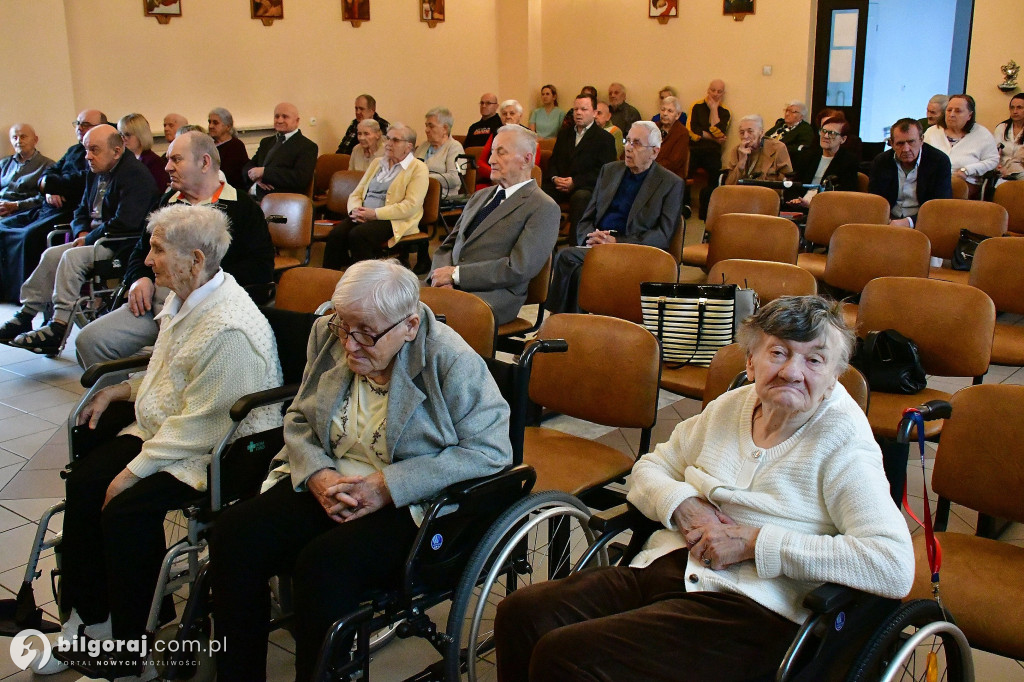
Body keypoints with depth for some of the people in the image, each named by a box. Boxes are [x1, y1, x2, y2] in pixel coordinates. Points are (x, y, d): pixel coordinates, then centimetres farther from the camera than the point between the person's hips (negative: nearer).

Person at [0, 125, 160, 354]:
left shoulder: (135, 175, -16)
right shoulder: (96, 173, 15)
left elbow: (124, 223, -24)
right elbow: (82, 211, 24)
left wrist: (89, 238, -14)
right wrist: (82, 232, 2)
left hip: (122, 246, -10)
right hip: (95, 238, 10)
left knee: (72, 257, -25)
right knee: (52, 255, -3)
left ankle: (59, 326, -25)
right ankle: (26, 314, 1)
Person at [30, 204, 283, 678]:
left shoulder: (228, 329, -27)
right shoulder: (185, 300, 5)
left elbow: (199, 426, -24)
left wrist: (133, 471, -19)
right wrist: (120, 391, 11)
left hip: (217, 451, -10)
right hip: (164, 427, 10)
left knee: (127, 508, -23)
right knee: (85, 481, -3)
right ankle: (85, 614, 12)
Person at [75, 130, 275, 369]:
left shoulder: (242, 207, 6)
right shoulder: (168, 202, 26)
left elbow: (261, 268, -4)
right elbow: (141, 251, 31)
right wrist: (140, 278, 8)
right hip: (155, 296, 6)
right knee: (88, 340, -11)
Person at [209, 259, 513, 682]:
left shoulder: (450, 361, -14)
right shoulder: (329, 336, 3)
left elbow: (489, 450, -17)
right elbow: (298, 419, 13)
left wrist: (388, 486, -21)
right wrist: (316, 475, -10)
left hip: (414, 505, -6)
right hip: (328, 485, 6)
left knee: (324, 564, -32)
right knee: (234, 535, -18)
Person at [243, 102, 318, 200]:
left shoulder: (307, 146, 0)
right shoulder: (266, 142, 25)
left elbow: (301, 178, -15)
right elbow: (247, 167, 21)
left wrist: (264, 172, -14)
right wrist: (257, 177, -4)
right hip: (253, 197, 7)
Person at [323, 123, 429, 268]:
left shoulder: (418, 168, 2)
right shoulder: (376, 162, 24)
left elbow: (411, 206, -11)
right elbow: (356, 193, 21)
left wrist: (375, 213, -16)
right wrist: (356, 210, -4)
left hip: (394, 221, -6)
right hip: (363, 216, 6)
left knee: (358, 235, -34)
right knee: (336, 234, -25)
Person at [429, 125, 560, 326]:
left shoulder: (543, 208, -1)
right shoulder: (479, 196, 24)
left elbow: (519, 268, -12)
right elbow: (447, 246, 21)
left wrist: (456, 274, -12)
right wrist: (441, 277, -3)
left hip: (492, 296, -6)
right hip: (450, 286, 6)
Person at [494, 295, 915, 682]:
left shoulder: (843, 442, -6)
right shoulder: (730, 407, 12)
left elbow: (896, 567, -17)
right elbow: (650, 467, 20)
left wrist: (755, 542, -17)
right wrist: (684, 505, -5)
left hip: (749, 608, -6)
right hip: (662, 569, 6)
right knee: (520, 614, -14)